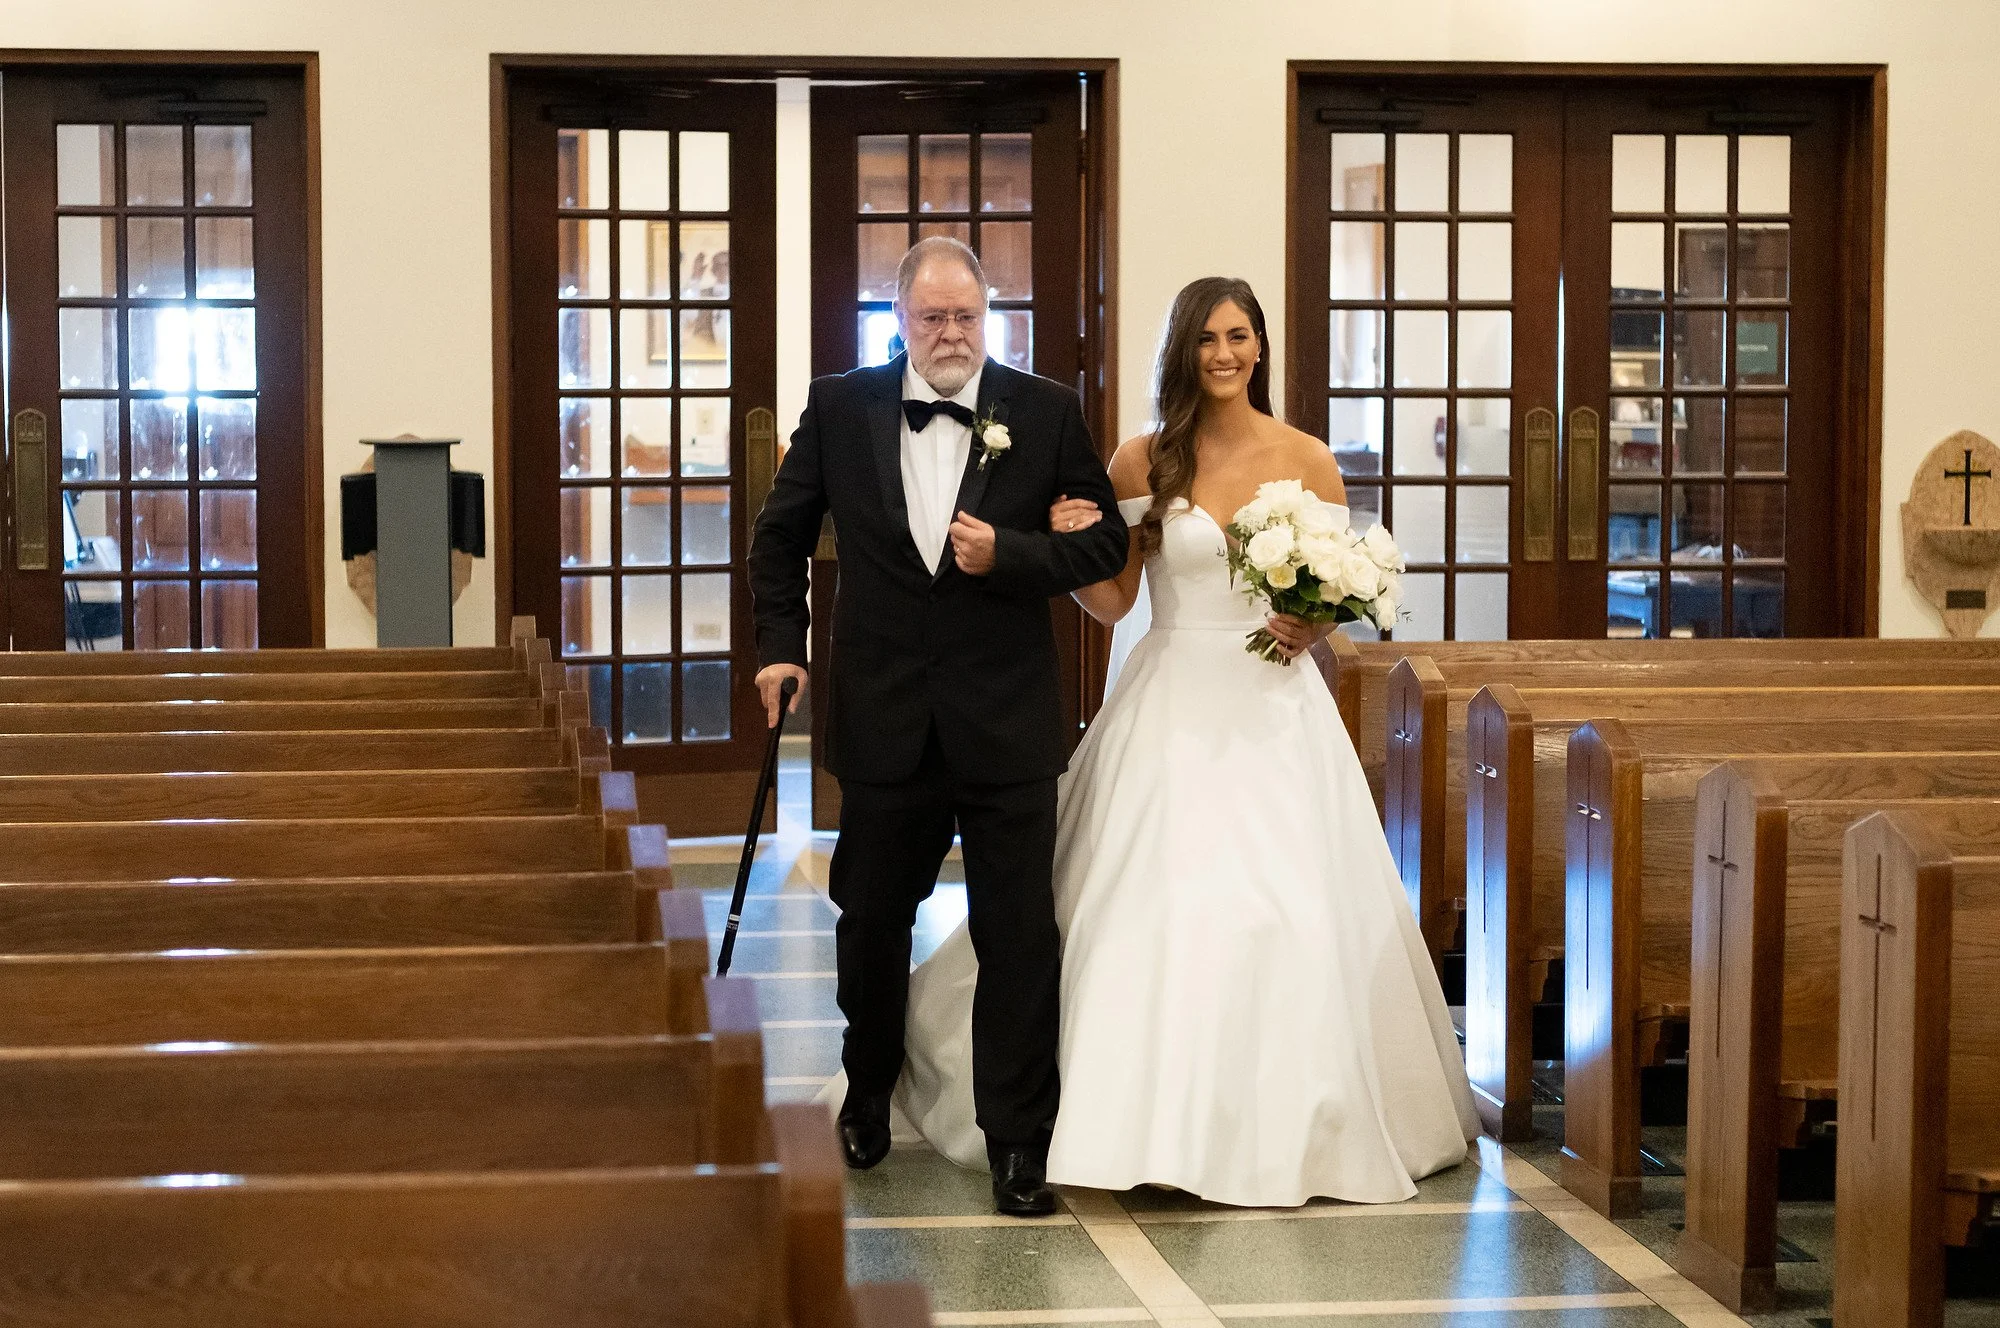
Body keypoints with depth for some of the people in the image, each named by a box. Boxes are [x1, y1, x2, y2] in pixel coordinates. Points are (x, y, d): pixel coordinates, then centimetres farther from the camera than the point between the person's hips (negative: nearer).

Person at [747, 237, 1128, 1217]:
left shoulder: (1045, 412, -2)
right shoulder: (841, 408, 2)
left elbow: (1106, 541, -1)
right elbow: (780, 534, 13)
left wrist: (1009, 554, -16)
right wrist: (780, 642, 5)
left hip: (1007, 720, -2)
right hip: (883, 720, 2)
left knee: (1019, 935, 0)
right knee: (871, 919, 16)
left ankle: (1017, 1139, 10)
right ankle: (869, 1091, 39)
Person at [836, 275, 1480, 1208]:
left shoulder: (1309, 461, 4)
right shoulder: (1143, 462, 3)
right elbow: (1113, 603, 4)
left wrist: (1312, 628, -12)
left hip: (1275, 708, 0)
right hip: (1169, 709, 0)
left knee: (1290, 911, -5)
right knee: (1152, 903, -5)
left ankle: (1286, 1122, 10)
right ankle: (1153, 1118, 9)